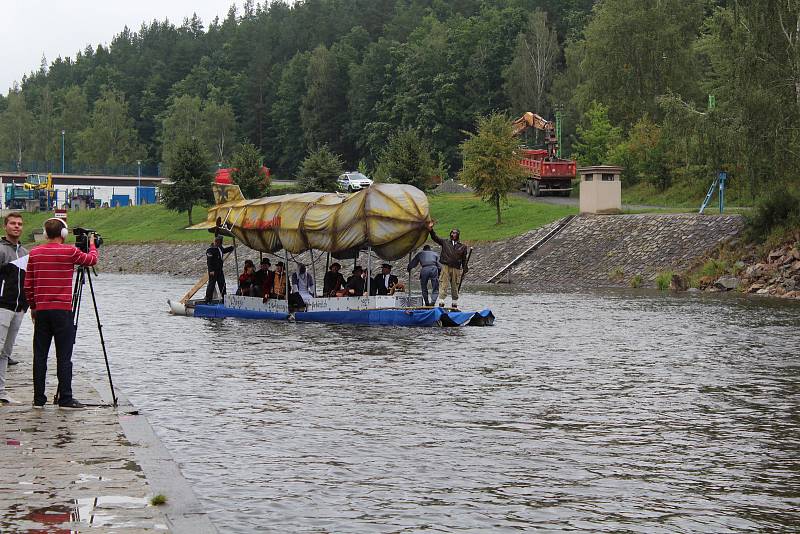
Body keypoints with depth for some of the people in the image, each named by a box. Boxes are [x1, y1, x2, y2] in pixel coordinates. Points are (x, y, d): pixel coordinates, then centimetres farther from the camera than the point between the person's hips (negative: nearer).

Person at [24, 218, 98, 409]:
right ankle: (65, 399, -1)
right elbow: (92, 260, 11)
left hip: (41, 311, 4)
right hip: (62, 310, -4)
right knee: (64, 357, -1)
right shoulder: (69, 252, -6)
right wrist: (92, 243, 29)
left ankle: (39, 399, 8)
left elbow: (28, 285, 7)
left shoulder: (34, 253, 5)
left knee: (40, 356, 6)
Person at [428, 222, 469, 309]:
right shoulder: (445, 242, 11)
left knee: (455, 287, 7)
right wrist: (430, 230, -10)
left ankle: (455, 304, 16)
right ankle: (441, 303, -10)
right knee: (443, 285, -9)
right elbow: (435, 237, 5)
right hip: (445, 267, -1)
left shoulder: (462, 246, 10)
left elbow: (464, 259, 13)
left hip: (456, 269, 1)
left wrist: (464, 270, 9)